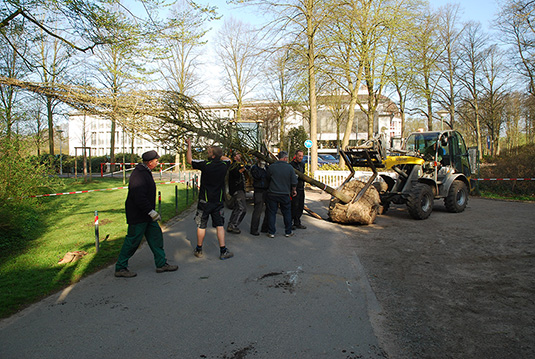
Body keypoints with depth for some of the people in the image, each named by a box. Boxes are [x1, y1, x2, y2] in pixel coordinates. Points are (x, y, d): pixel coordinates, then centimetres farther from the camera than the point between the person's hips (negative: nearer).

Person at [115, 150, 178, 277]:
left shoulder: (145, 172, 13)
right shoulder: (138, 174, -21)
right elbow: (139, 197, -29)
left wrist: (152, 211, 23)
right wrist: (151, 211, -27)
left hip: (146, 214, 10)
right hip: (138, 216, -10)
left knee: (156, 236, 11)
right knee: (133, 241, 0)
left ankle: (161, 264, 19)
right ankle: (120, 268, 14)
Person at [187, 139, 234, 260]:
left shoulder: (206, 165, -15)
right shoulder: (224, 165, -3)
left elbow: (189, 160, 0)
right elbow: (227, 158, 23)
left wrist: (189, 145, 10)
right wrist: (219, 155, 20)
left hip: (205, 201, -3)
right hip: (218, 201, 3)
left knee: (201, 226, 9)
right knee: (220, 225, 7)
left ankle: (199, 250, 21)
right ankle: (223, 251, 5)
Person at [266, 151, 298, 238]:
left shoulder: (271, 167, -4)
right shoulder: (290, 167, -5)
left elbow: (268, 179, 7)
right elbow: (294, 182, -3)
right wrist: (293, 190, 15)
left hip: (272, 193, 0)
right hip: (285, 194, 0)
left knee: (271, 213, 8)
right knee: (287, 213, 13)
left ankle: (271, 232, 11)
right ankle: (288, 232, 22)